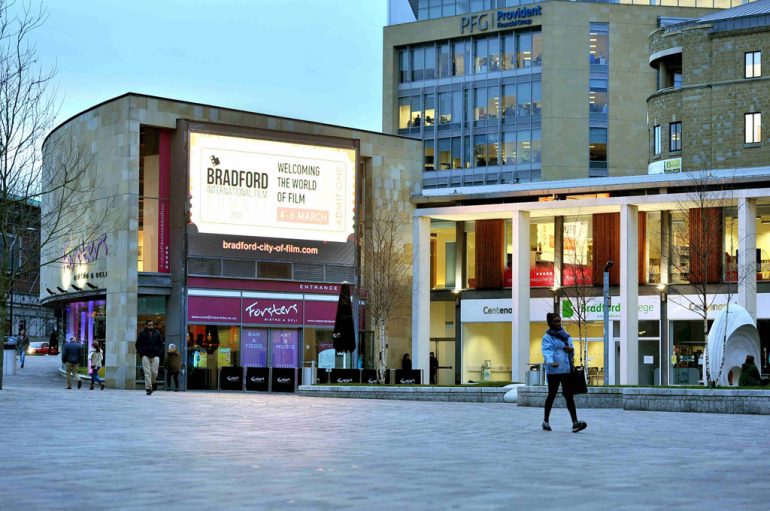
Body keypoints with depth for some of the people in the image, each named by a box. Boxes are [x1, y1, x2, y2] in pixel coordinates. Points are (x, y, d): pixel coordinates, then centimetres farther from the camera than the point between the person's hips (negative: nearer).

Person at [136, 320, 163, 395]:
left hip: (155, 356, 2)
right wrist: (141, 354, -4)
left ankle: (153, 383, 28)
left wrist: (159, 354, 4)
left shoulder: (157, 333, 10)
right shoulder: (142, 334, 4)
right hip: (145, 356, -1)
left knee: (154, 372, -2)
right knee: (147, 372, -6)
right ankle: (148, 388, -5)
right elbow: (138, 344, 6)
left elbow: (161, 344, 16)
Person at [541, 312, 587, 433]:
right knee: (552, 395, 4)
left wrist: (571, 349, 1)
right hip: (553, 371, -5)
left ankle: (575, 422, -11)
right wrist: (550, 362, -39)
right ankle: (546, 421, 18)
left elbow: (572, 350, 27)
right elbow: (547, 351, -19)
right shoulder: (547, 338, -3)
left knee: (569, 395, -3)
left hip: (567, 370, 5)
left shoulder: (566, 335, 18)